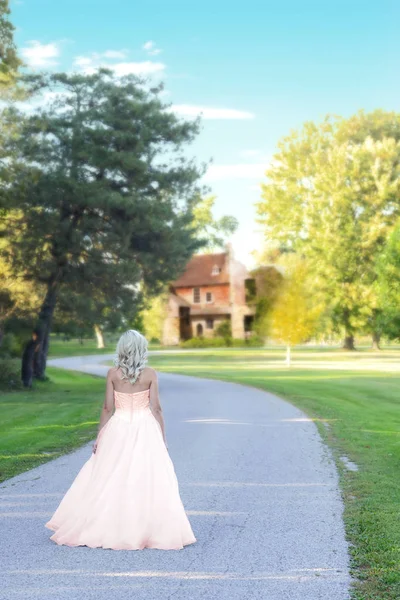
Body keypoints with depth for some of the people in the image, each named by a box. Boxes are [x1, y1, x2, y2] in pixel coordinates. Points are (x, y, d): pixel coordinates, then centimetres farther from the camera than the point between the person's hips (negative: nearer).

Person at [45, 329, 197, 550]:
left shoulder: (113, 373, -4)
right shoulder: (150, 374, -6)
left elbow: (107, 408, -4)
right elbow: (156, 408, -6)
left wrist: (99, 436, 4)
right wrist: (163, 438, 1)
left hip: (119, 429, 1)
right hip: (145, 429, -1)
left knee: (109, 480, 9)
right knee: (147, 480, 4)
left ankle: (99, 529, 16)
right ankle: (153, 531, 5)